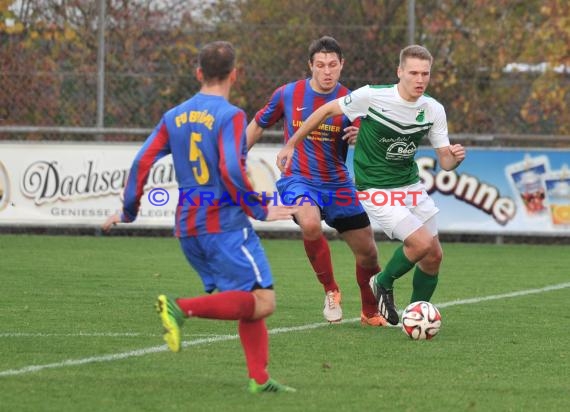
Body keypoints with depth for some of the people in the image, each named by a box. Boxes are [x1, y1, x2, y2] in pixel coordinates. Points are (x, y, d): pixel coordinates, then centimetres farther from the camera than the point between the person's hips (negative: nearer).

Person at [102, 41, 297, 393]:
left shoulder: (174, 117, 11)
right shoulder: (230, 116, -8)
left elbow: (142, 163, 8)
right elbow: (232, 171, -20)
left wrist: (128, 212, 18)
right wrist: (260, 211, -9)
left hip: (188, 228, 8)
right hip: (225, 224, -8)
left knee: (250, 302, 13)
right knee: (263, 301, -10)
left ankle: (260, 378, 3)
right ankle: (182, 308, -24)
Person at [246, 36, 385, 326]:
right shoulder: (287, 94, -3)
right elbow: (258, 126, 13)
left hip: (338, 185, 2)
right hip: (298, 181, -2)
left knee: (368, 253, 4)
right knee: (310, 224, -35)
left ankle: (371, 313, 31)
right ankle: (331, 292, -13)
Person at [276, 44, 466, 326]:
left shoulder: (434, 110, -5)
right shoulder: (372, 96, -19)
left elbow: (444, 161, 1)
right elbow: (327, 110, -5)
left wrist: (455, 157, -24)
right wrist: (291, 145, 0)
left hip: (412, 186, 6)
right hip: (376, 190, -6)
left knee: (434, 256, 4)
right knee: (422, 243, -20)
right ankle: (383, 284, 9)